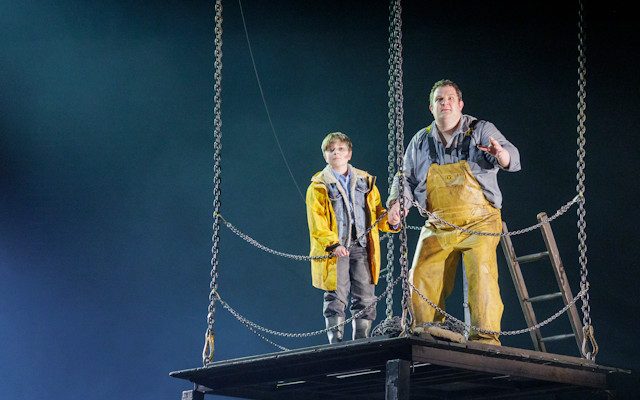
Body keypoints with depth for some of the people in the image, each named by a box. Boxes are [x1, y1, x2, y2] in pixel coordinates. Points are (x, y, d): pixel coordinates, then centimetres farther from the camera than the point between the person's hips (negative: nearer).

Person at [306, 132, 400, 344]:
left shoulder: (365, 181, 17)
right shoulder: (319, 186, 4)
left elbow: (376, 211, 17)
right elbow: (316, 222, -4)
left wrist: (391, 220, -6)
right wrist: (333, 244, -18)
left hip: (362, 246, 3)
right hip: (334, 249, -3)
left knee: (365, 298, 2)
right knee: (336, 298, -5)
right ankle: (336, 343, -2)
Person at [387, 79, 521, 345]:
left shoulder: (481, 131, 0)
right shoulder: (421, 141, 10)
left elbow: (512, 160, -12)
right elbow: (407, 177, 11)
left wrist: (500, 153, -37)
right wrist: (398, 201, -11)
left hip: (479, 223, -3)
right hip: (438, 226, 4)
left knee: (481, 274, -19)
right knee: (422, 276, -7)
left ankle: (485, 337, -18)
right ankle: (425, 329, 6)